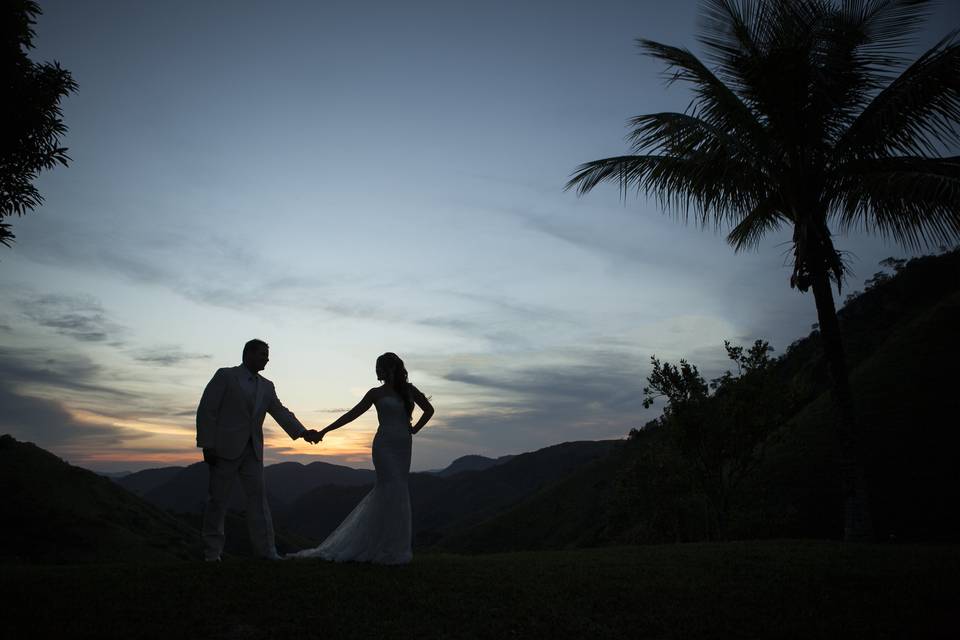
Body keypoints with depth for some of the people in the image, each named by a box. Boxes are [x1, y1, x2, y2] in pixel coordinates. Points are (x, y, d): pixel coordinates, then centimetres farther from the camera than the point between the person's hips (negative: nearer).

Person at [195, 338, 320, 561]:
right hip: (225, 448, -5)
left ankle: (265, 549, 3)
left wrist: (303, 432, -14)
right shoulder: (225, 376, -2)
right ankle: (212, 551, 13)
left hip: (252, 451, 5)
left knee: (258, 497, 1)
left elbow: (281, 413, 2)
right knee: (217, 500, 3)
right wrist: (207, 445, -12)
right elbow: (206, 410, -6)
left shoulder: (267, 387, 13)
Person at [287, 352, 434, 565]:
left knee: (383, 494, 8)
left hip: (403, 448, 4)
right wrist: (325, 430, 3)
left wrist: (415, 429, 7)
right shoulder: (376, 393, 3)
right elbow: (351, 415, 6)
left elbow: (429, 409, 17)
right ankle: (391, 550, -2)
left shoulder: (409, 390, 9)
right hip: (385, 446, -4)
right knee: (393, 494, -10)